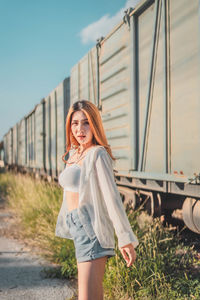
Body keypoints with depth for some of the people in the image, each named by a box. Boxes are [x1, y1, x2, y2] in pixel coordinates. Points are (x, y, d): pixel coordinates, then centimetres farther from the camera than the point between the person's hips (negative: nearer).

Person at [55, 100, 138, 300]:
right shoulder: (73, 153, 14)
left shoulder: (97, 154, -13)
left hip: (90, 228, -9)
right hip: (76, 226, 9)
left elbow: (112, 196, -19)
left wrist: (126, 239, -21)